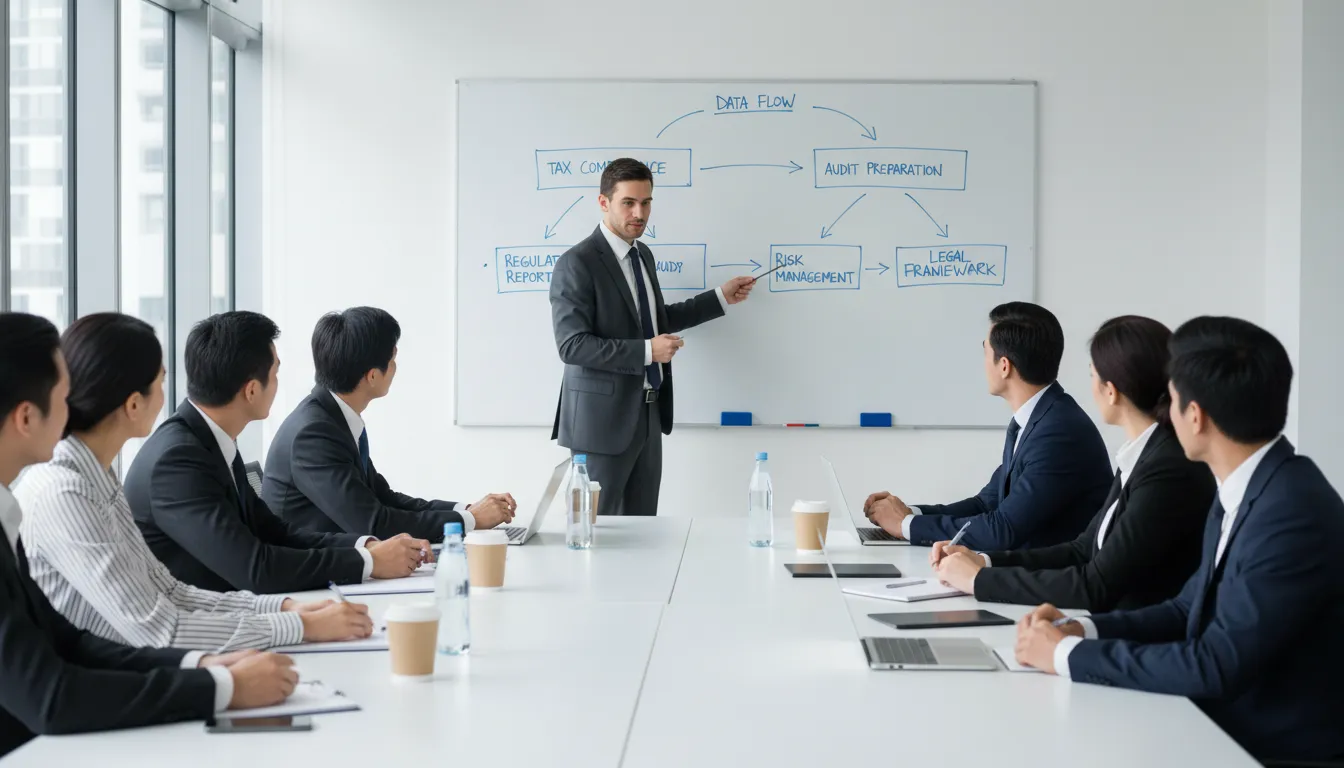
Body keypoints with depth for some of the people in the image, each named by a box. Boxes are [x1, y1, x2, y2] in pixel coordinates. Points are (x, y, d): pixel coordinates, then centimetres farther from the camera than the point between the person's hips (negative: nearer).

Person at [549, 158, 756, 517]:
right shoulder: (577, 264, -16)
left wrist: (721, 298, 20)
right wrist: (646, 352, -25)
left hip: (647, 414, 8)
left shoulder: (642, 254, 12)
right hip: (603, 418, -8)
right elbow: (572, 345, -21)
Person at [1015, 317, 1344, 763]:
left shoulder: (1293, 515, -23)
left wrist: (1069, 655, -16)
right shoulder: (1243, 491, 6)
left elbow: (1216, 667, -24)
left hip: (1278, 748, -7)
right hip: (1227, 728, 7)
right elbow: (1190, 609, 13)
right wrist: (1082, 630, -2)